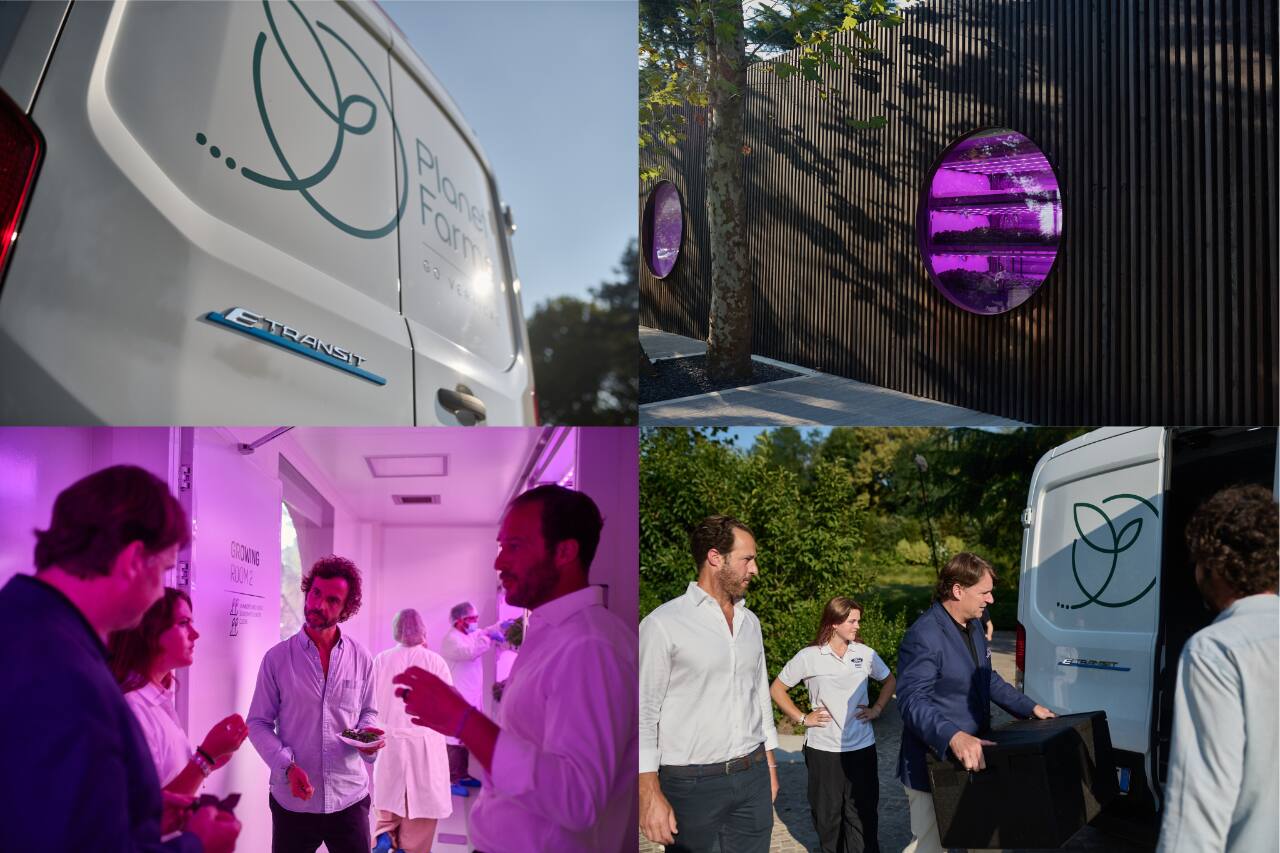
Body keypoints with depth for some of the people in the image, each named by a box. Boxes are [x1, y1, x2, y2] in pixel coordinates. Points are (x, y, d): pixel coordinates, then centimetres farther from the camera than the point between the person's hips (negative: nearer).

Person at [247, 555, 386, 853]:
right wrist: (286, 766, -16)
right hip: (292, 801, -1)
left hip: (349, 798, 1)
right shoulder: (277, 658, -3)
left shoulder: (361, 659, 2)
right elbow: (258, 723, -2)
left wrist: (366, 735, -10)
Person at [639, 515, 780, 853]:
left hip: (754, 778, 6)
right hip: (692, 785, -5)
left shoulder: (750, 622, 10)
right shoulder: (663, 625, -10)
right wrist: (649, 794, -14)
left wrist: (770, 765, 18)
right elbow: (643, 714, -10)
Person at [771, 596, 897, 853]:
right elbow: (777, 689, 3)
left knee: (863, 812, 2)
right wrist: (802, 718, -4)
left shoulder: (865, 654, 1)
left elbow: (889, 680, 19)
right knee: (827, 813, 11)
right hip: (823, 749, -1)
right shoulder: (809, 657, -7)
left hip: (862, 747, 2)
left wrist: (877, 709, 6)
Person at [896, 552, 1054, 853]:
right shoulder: (923, 636, -22)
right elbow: (911, 701, -30)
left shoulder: (974, 627, 10)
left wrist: (1030, 708, 16)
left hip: (973, 758, 9)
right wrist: (953, 737, -43)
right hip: (932, 766, -9)